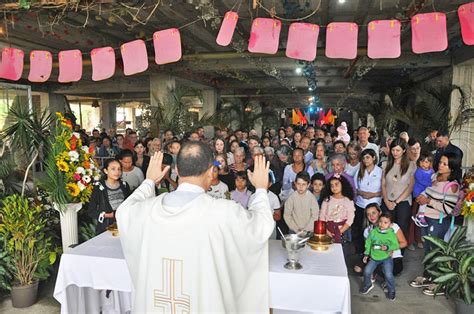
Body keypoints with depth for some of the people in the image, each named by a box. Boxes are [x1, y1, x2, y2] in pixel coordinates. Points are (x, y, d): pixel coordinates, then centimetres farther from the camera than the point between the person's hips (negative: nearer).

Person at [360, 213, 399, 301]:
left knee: (388, 275, -11)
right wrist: (366, 254, 6)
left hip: (386, 258, -3)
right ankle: (368, 284, 31)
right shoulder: (373, 232, -6)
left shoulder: (391, 234, -13)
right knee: (367, 271, 1)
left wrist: (387, 247, -30)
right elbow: (368, 243, 4)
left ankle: (391, 291, 17)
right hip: (374, 257, 3)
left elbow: (396, 245, -13)